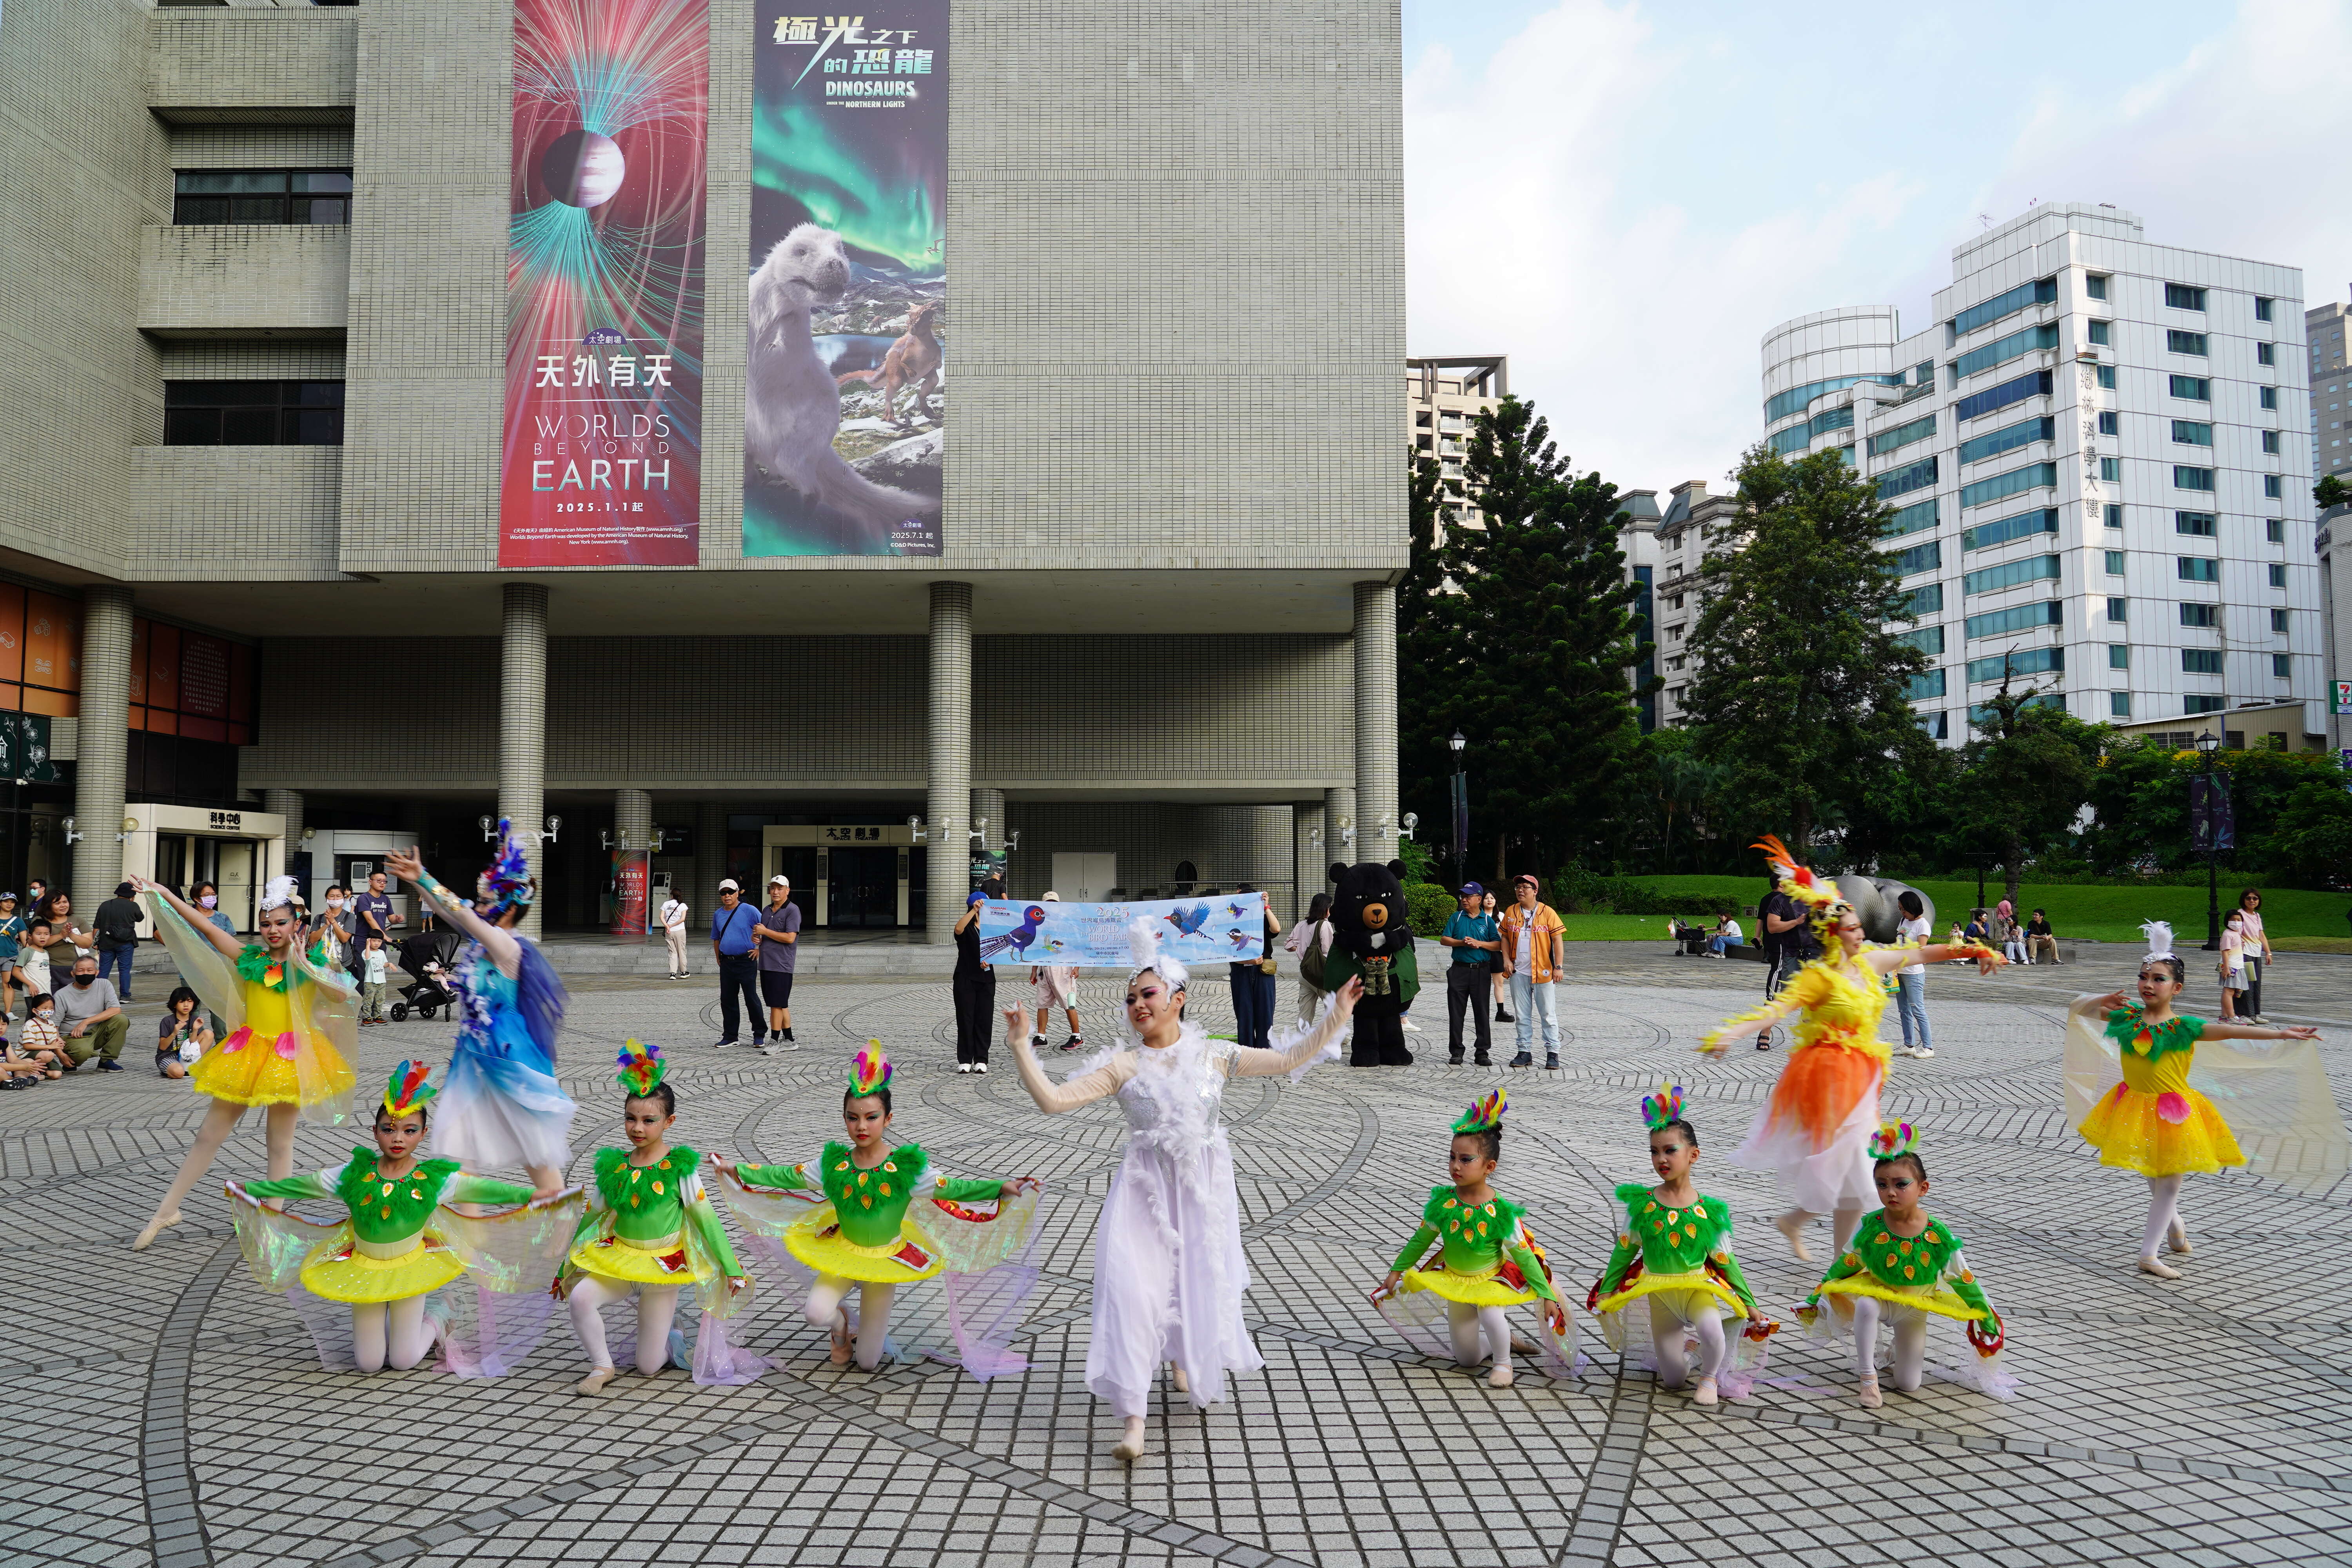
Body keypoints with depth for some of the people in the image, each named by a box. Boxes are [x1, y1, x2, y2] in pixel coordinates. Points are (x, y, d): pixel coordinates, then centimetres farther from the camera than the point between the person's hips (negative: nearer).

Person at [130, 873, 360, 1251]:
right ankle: (166, 1211, 20)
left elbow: (342, 996, -18)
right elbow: (204, 926, 6)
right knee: (209, 1135, 8)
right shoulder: (250, 958, 6)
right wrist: (163, 893, 5)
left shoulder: (310, 962, -2)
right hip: (247, 1054, 3)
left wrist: (307, 968, -25)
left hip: (289, 1056, -3)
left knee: (280, 1142, 4)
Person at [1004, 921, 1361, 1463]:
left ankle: (1187, 1361, 46)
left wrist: (1336, 1016, -3)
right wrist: (1021, 1046, -19)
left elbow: (1288, 1059, 2)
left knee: (1202, 1283, 11)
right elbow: (1052, 1099, -10)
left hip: (1204, 1191, 2)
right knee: (1131, 1289, -14)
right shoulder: (1122, 1065, -5)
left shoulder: (1214, 1055, 0)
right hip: (1144, 1190, -2)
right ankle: (1132, 1418, -10)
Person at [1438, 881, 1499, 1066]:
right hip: (1459, 969, 1)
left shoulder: (1488, 920, 6)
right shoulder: (1456, 917, 9)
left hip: (1482, 971, -1)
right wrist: (1462, 943, -11)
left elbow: (1498, 945, 2)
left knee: (1482, 1012, 1)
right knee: (1456, 1012, 1)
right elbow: (1444, 940, 4)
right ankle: (1456, 1052, 9)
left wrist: (1479, 943, -12)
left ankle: (1483, 1052, 6)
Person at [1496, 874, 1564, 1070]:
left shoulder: (1547, 912, -4)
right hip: (1518, 972, 4)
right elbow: (1505, 936, 13)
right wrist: (1506, 959, -1)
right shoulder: (1511, 912, 7)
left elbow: (1558, 939, -6)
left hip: (1542, 972, -4)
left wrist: (1559, 966, -12)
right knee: (1522, 1014, 8)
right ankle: (1525, 1052, 15)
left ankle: (1553, 1052, 8)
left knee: (1548, 1013, 2)